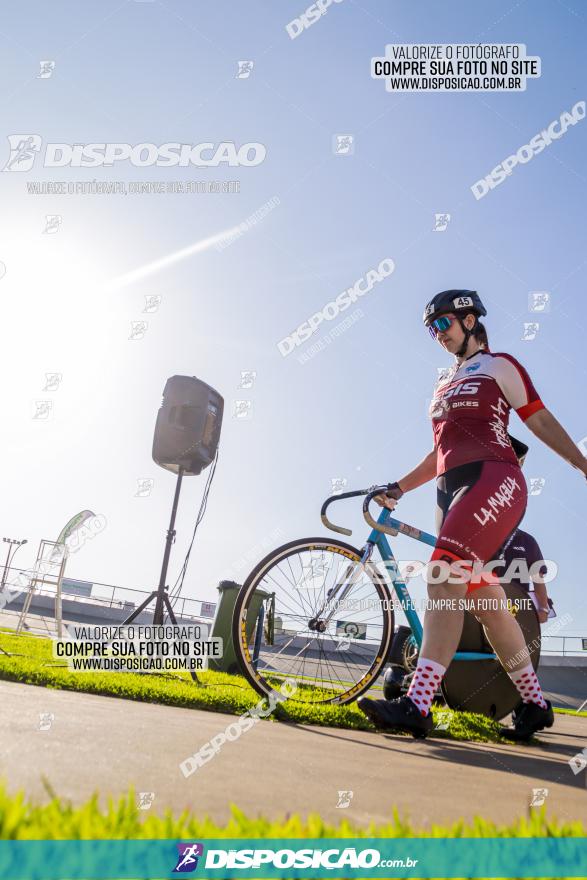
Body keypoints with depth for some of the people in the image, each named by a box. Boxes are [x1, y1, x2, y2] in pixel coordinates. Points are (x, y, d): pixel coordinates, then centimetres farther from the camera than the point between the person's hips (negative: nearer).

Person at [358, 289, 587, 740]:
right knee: (487, 601, 6)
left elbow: (542, 421, 5)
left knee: (444, 579, -23)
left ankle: (418, 706, -25)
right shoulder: (445, 382, 26)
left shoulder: (500, 366, 7)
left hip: (493, 480, -8)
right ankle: (535, 704, 19)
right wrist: (399, 487, 18)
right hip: (452, 488, 8)